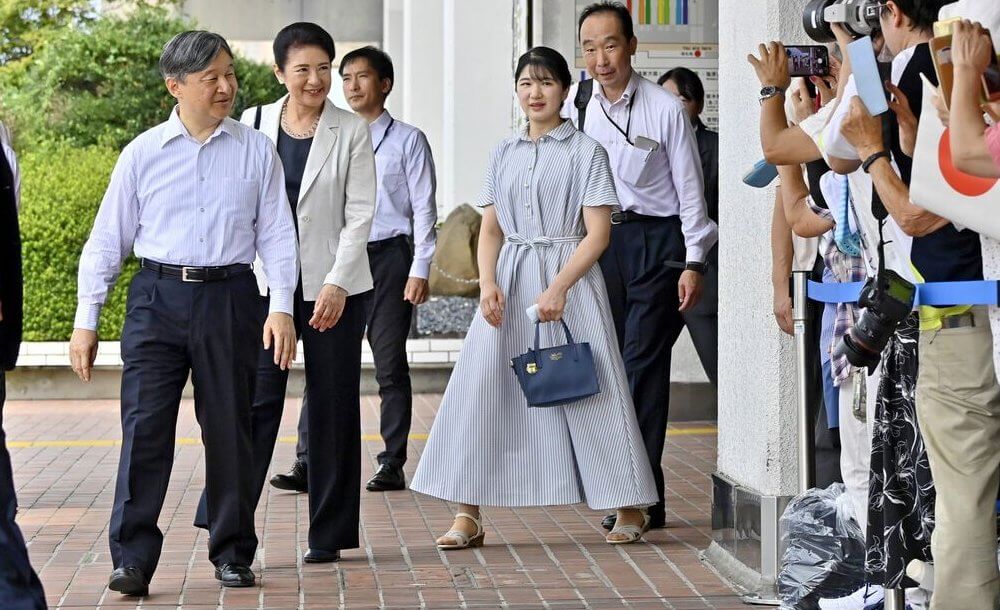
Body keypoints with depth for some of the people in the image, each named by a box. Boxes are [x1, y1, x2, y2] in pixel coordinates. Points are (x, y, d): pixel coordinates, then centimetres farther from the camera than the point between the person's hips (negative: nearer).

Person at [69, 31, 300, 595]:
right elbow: (107, 240, 7)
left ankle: (232, 553, 19)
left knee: (229, 429, 7)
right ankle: (133, 559, -5)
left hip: (230, 299, 1)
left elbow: (277, 235, 5)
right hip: (158, 297, -1)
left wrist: (281, 307, -6)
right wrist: (87, 320, 4)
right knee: (145, 426, -8)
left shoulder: (256, 151, 5)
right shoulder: (144, 153, 4)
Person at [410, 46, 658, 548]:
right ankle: (467, 516, 1)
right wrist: (488, 284, -6)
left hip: (569, 280, -4)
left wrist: (558, 288, -17)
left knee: (587, 391, -1)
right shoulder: (503, 154, 13)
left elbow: (598, 231, -8)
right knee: (481, 388, -3)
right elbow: (490, 229, 11)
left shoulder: (584, 151, -2)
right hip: (509, 283, 4)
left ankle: (631, 508, 13)